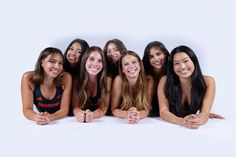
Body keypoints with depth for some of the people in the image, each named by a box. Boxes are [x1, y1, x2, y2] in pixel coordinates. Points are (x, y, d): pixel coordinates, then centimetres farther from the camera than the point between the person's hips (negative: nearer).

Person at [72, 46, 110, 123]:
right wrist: (80, 114, -29)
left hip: (101, 121, -1)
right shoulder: (76, 78, -6)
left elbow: (103, 109, -9)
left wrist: (91, 115, -30)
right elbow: (75, 106, -7)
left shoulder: (107, 79, -9)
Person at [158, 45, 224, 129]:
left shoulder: (208, 82, -11)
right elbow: (163, 111, -17)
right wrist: (182, 121, -35)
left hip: (195, 128, 2)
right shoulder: (165, 81, -13)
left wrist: (197, 121, -39)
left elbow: (205, 113, -17)